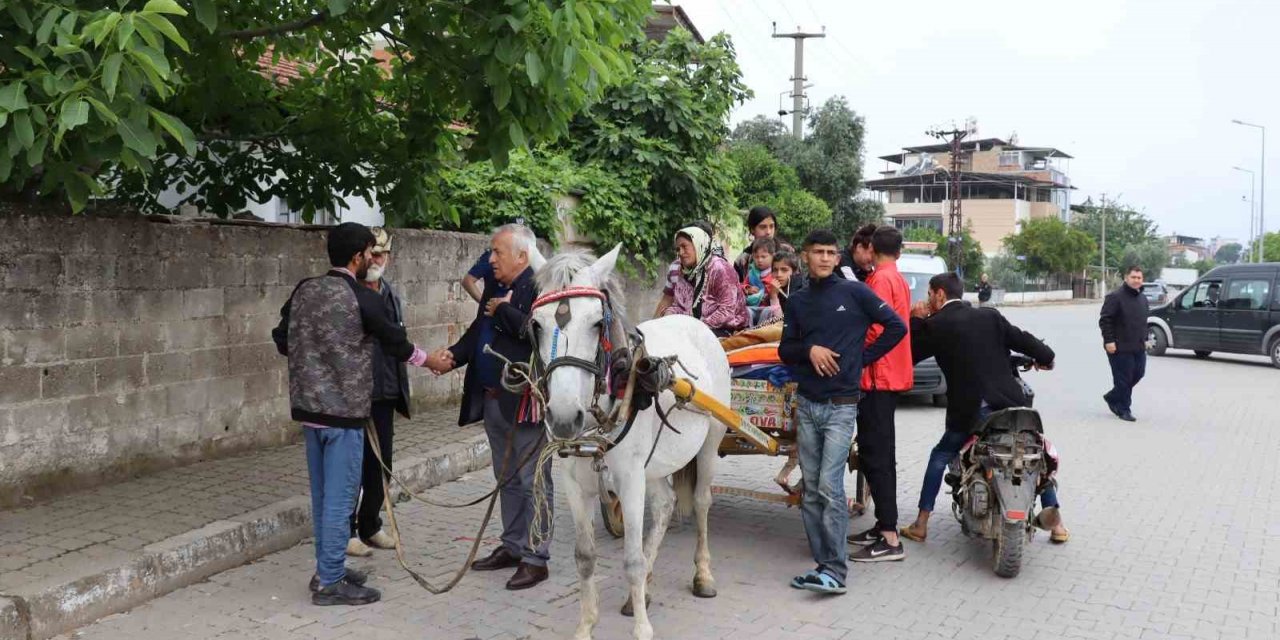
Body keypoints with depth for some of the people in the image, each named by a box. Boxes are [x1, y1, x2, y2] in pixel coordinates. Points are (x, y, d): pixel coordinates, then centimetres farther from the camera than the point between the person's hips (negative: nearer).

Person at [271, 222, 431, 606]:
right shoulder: (362, 299, -13)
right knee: (339, 498, 0)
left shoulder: (304, 291, 5)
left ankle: (328, 569, 26)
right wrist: (428, 359, 17)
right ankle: (330, 583, 7)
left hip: (308, 407, 7)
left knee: (322, 496, 16)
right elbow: (395, 342, -1)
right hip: (343, 410, -7)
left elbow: (281, 342, 12)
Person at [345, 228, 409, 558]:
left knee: (380, 466, 13)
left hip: (384, 394, 7)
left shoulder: (391, 296, 12)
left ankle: (370, 526, 27)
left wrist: (401, 390, 17)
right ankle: (346, 532, 15)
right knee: (353, 466, 2)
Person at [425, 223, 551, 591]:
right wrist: (451, 356, -3)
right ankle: (512, 546, 32)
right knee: (507, 479, 19)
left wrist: (503, 311, -16)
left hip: (525, 402, -9)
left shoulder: (539, 287, -14)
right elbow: (477, 334, 14)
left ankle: (534, 558, 9)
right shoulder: (495, 289, 14)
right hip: (493, 401, 9)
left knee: (533, 482, 1)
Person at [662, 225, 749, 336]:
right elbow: (679, 306, 12)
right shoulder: (684, 272, 12)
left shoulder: (719, 268, -10)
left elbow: (726, 311, -17)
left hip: (726, 330, -6)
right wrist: (669, 313, -10)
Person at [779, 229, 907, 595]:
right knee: (811, 489, 7)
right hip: (807, 404, 5)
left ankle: (835, 571, -8)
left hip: (841, 405, -5)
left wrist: (862, 358, -3)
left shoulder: (854, 292, -1)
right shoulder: (798, 301, 11)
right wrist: (809, 350, -9)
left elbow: (896, 327, 0)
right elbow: (785, 349, 11)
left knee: (830, 487, -12)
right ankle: (822, 562, 16)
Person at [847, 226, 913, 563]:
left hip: (878, 376, -10)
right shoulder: (899, 280, 16)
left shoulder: (880, 279, -13)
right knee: (882, 455, 16)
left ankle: (890, 540, -8)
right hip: (894, 374, 10)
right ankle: (885, 527, 23)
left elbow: (876, 330, -20)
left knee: (875, 456, -9)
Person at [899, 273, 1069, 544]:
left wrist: (917, 320, 10)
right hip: (1010, 403, 3)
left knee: (940, 456, 17)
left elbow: (909, 354, 2)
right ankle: (1055, 522, 20)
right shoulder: (990, 316, 5)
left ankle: (921, 524, 13)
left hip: (968, 411, -2)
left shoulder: (935, 326, -5)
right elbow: (1023, 340, 9)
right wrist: (1046, 358, 28)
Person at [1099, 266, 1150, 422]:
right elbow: (1104, 320, -15)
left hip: (1138, 347, 8)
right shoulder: (1115, 297, -11)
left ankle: (1112, 397, 29)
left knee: (1138, 374, 12)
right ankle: (1123, 410, 8)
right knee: (1123, 379, -3)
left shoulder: (1142, 299, 15)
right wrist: (1109, 340, -19)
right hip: (1120, 348, -8)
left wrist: (1145, 339, 20)